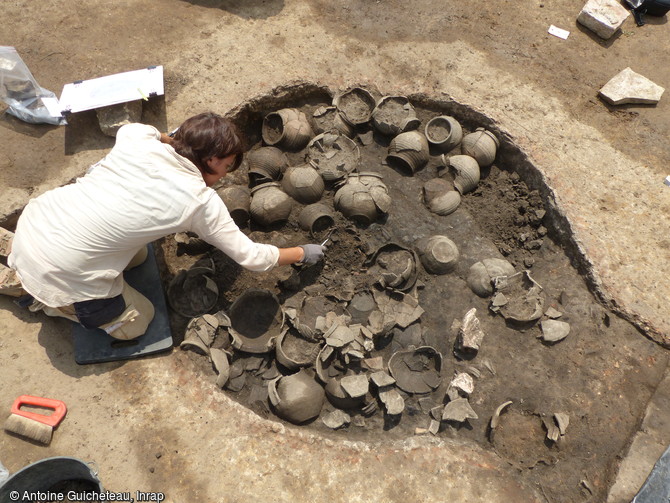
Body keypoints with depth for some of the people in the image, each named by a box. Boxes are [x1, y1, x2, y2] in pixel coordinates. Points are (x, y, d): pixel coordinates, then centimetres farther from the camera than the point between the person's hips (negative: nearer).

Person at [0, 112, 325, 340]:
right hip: (62, 272, -6)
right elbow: (252, 257, -8)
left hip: (34, 219, 7)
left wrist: (174, 140, 21)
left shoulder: (139, 139, -4)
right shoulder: (203, 203, -17)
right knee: (136, 321, 16)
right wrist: (303, 253, 4)